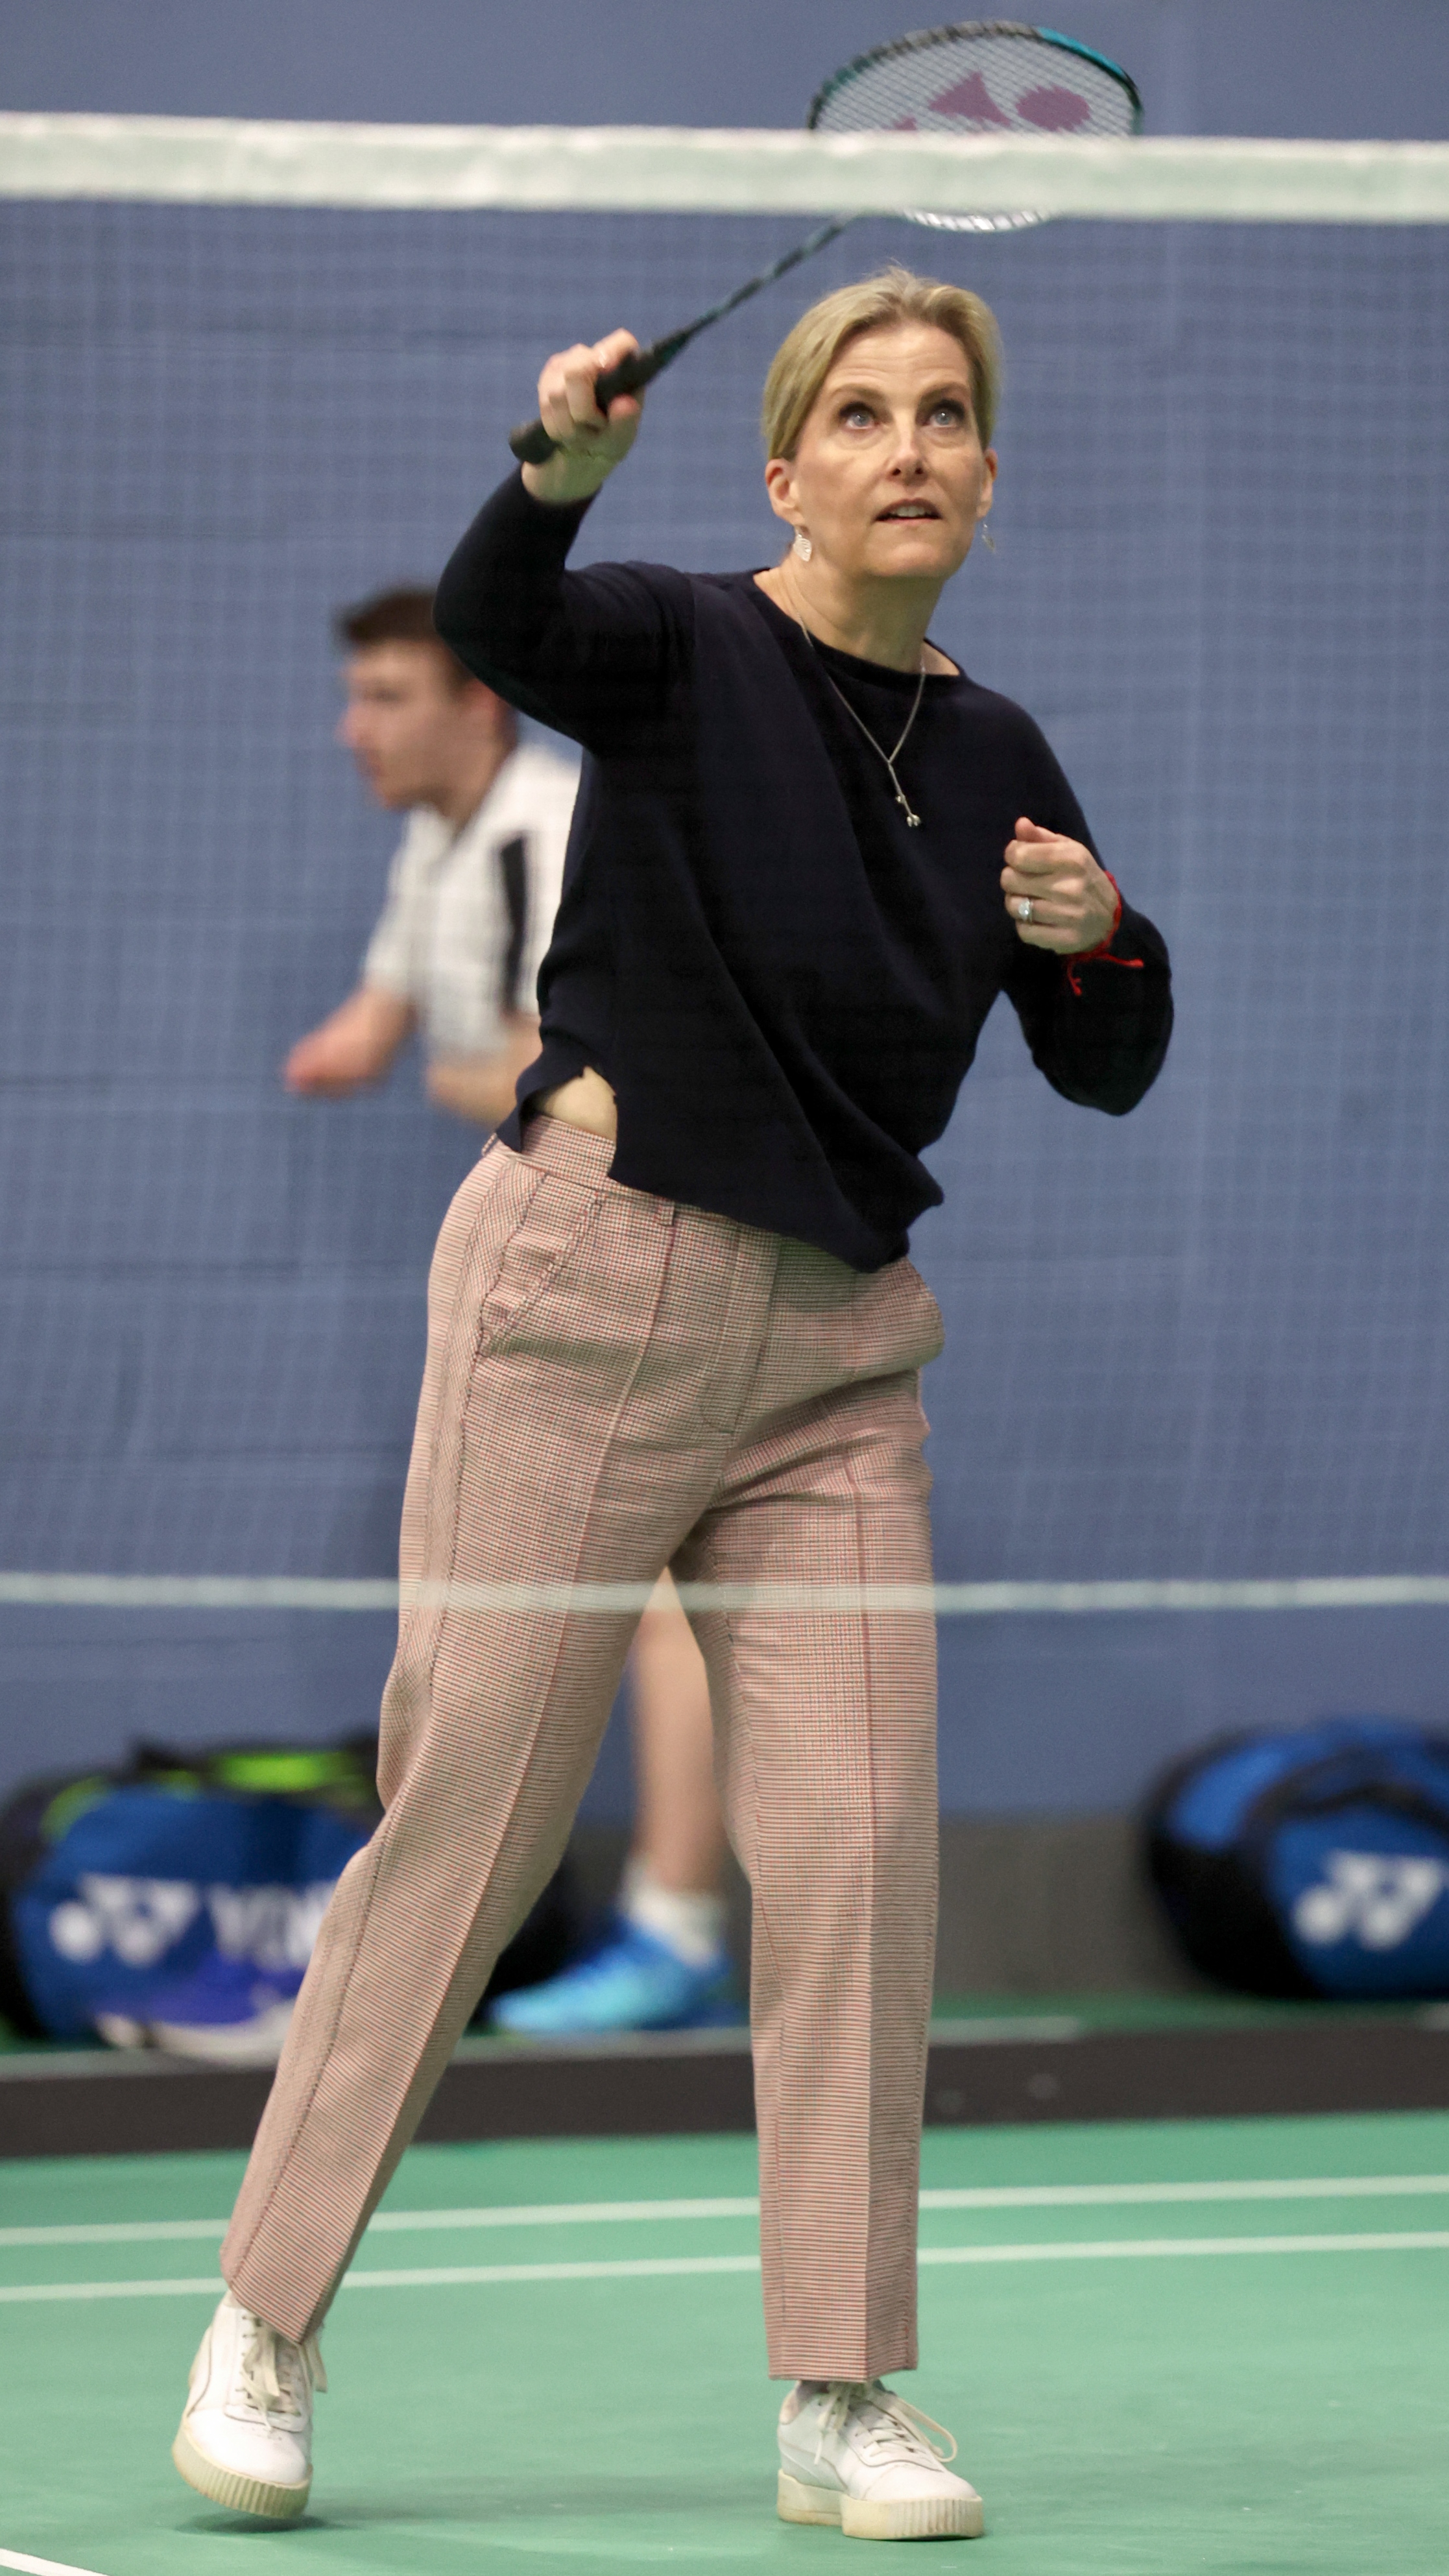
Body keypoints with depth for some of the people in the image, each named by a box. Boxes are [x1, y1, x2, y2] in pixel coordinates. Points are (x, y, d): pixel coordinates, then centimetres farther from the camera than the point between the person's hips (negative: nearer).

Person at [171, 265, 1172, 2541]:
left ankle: (842, 2400, 1)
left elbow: (1111, 1074, 16)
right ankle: (266, 2324, 10)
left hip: (837, 1350, 5)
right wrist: (560, 470, -48)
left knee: (859, 1844, -4)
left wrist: (1092, 940, -7)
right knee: (467, 1822, -3)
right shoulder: (685, 651, -5)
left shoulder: (993, 757, 11)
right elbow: (492, 627, -27)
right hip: (592, 1286, -5)